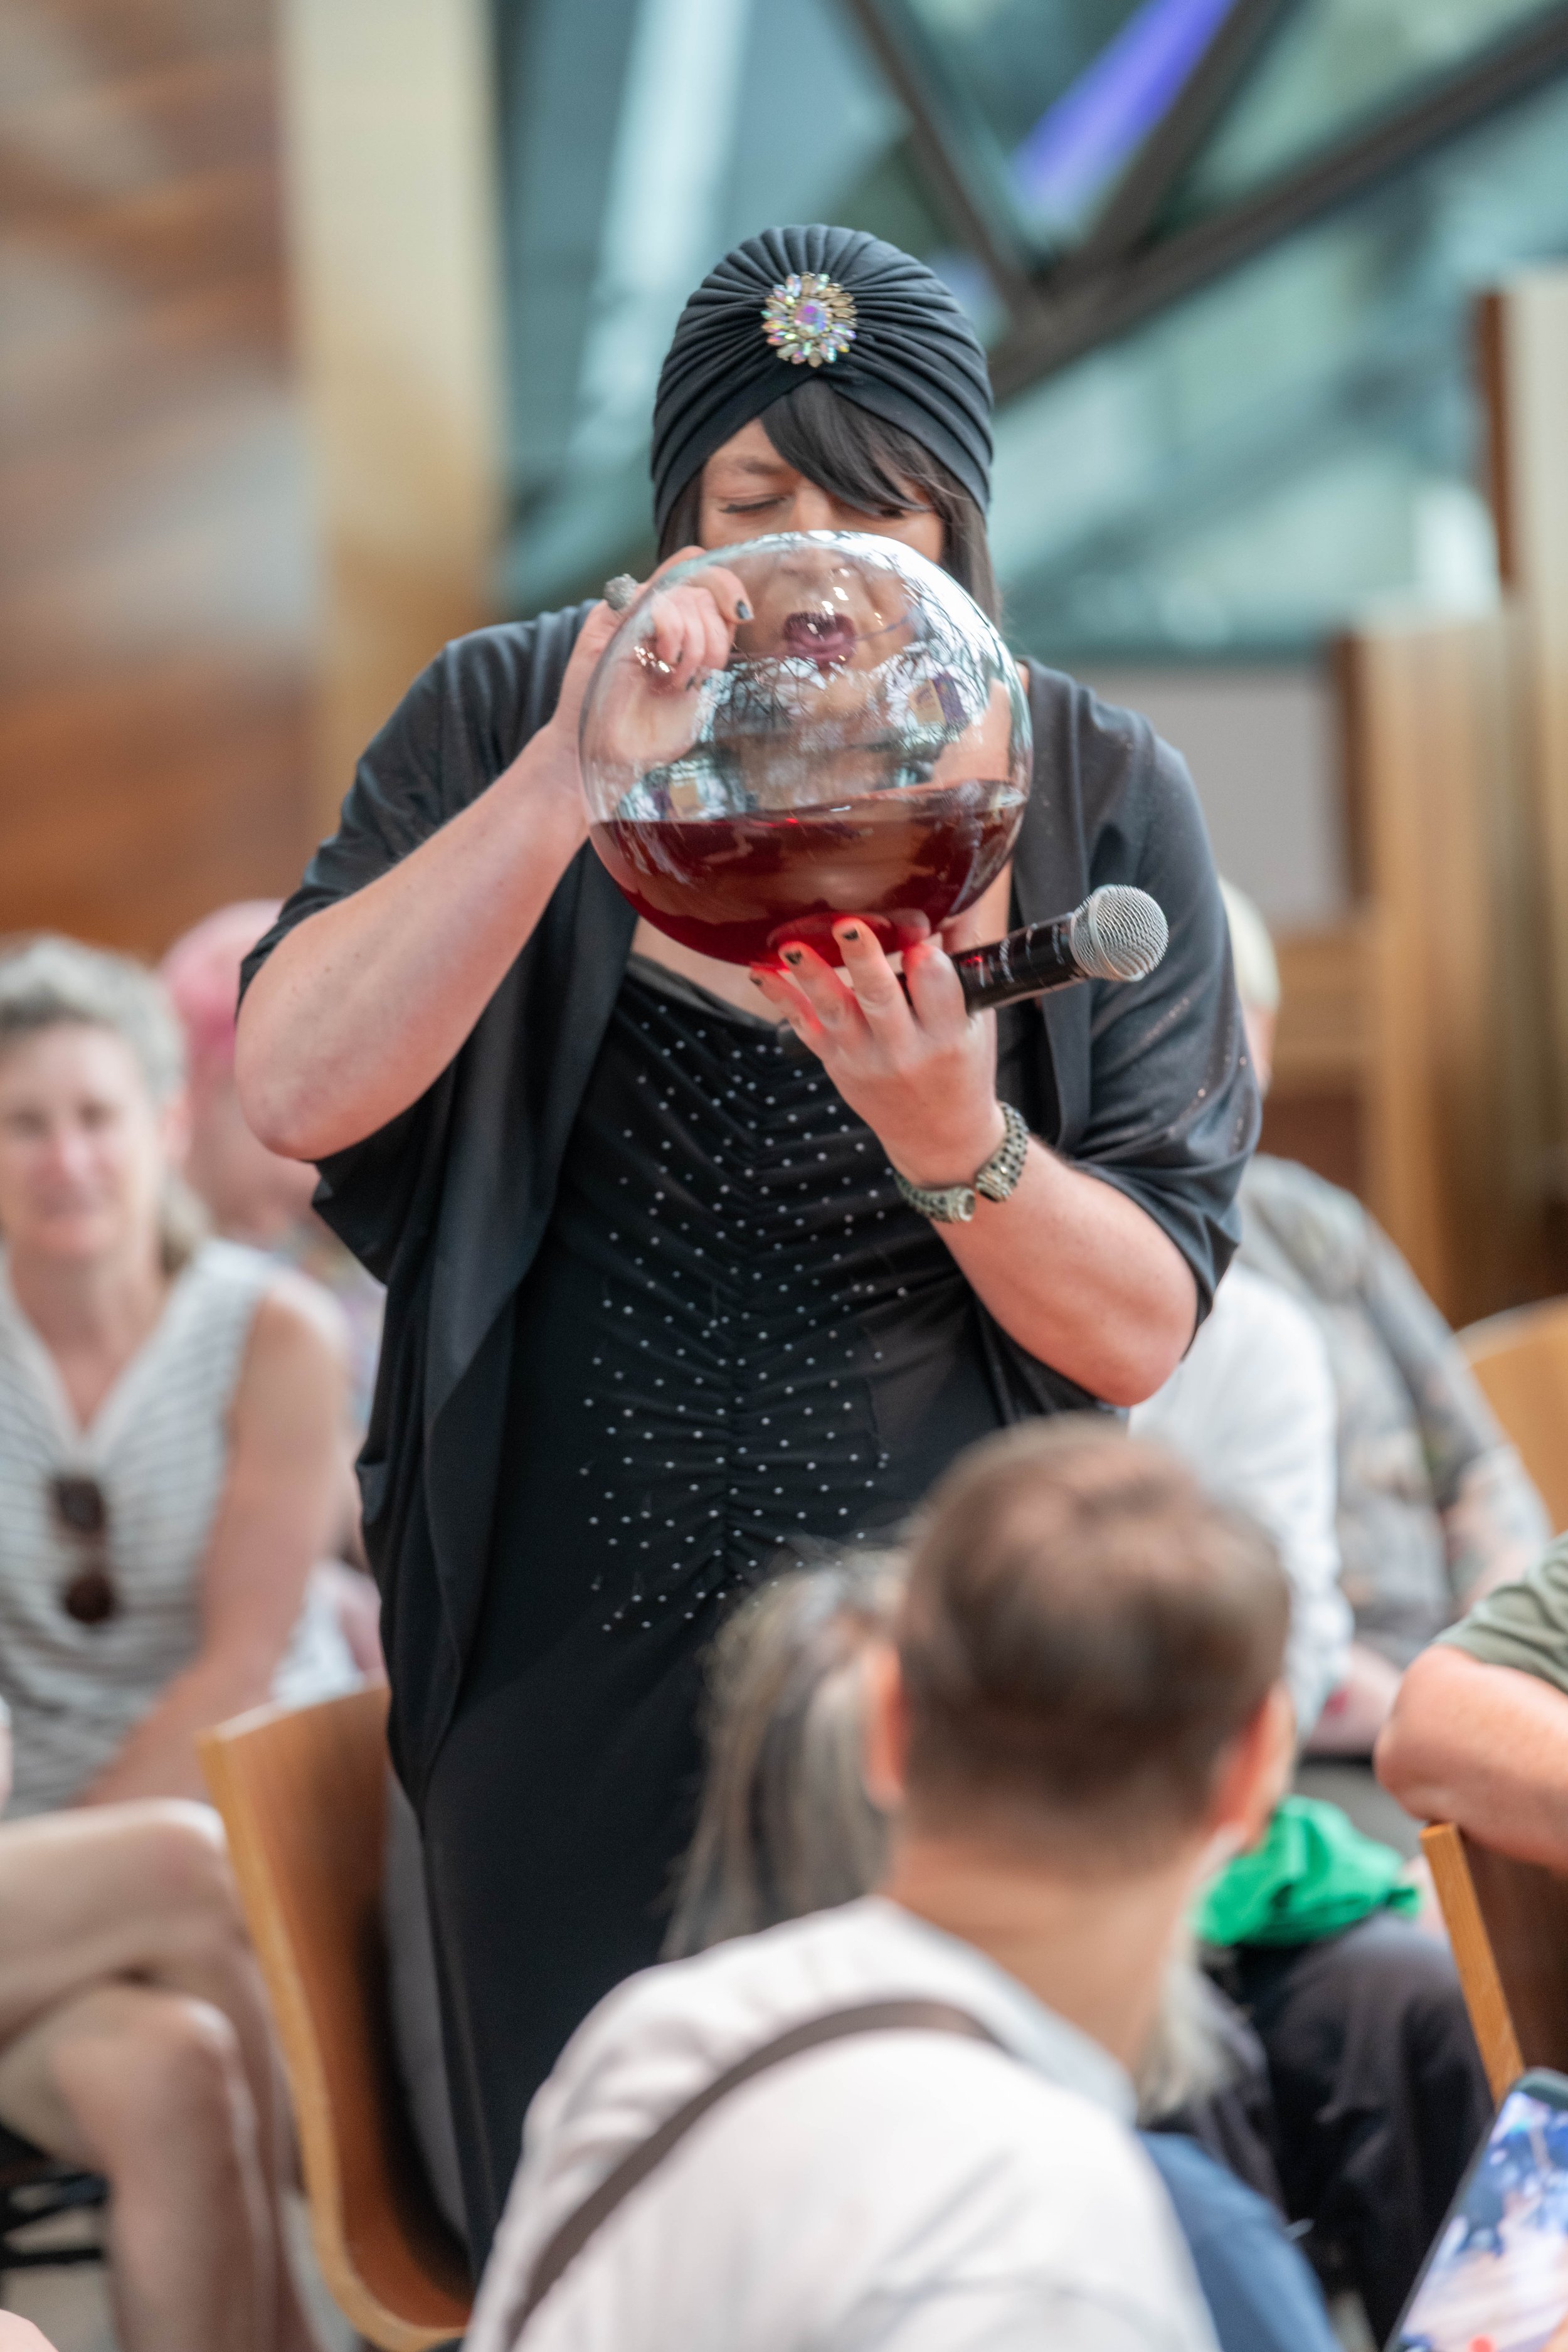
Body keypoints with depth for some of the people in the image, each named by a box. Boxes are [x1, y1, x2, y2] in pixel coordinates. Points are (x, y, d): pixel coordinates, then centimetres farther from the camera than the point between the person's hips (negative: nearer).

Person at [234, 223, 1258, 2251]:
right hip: (581, 1679, 0)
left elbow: (1140, 1335, -8)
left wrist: (947, 1135, -27)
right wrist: (571, 781, -28)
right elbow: (294, 1091, -20)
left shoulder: (1095, 799, -4)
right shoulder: (505, 719, -4)